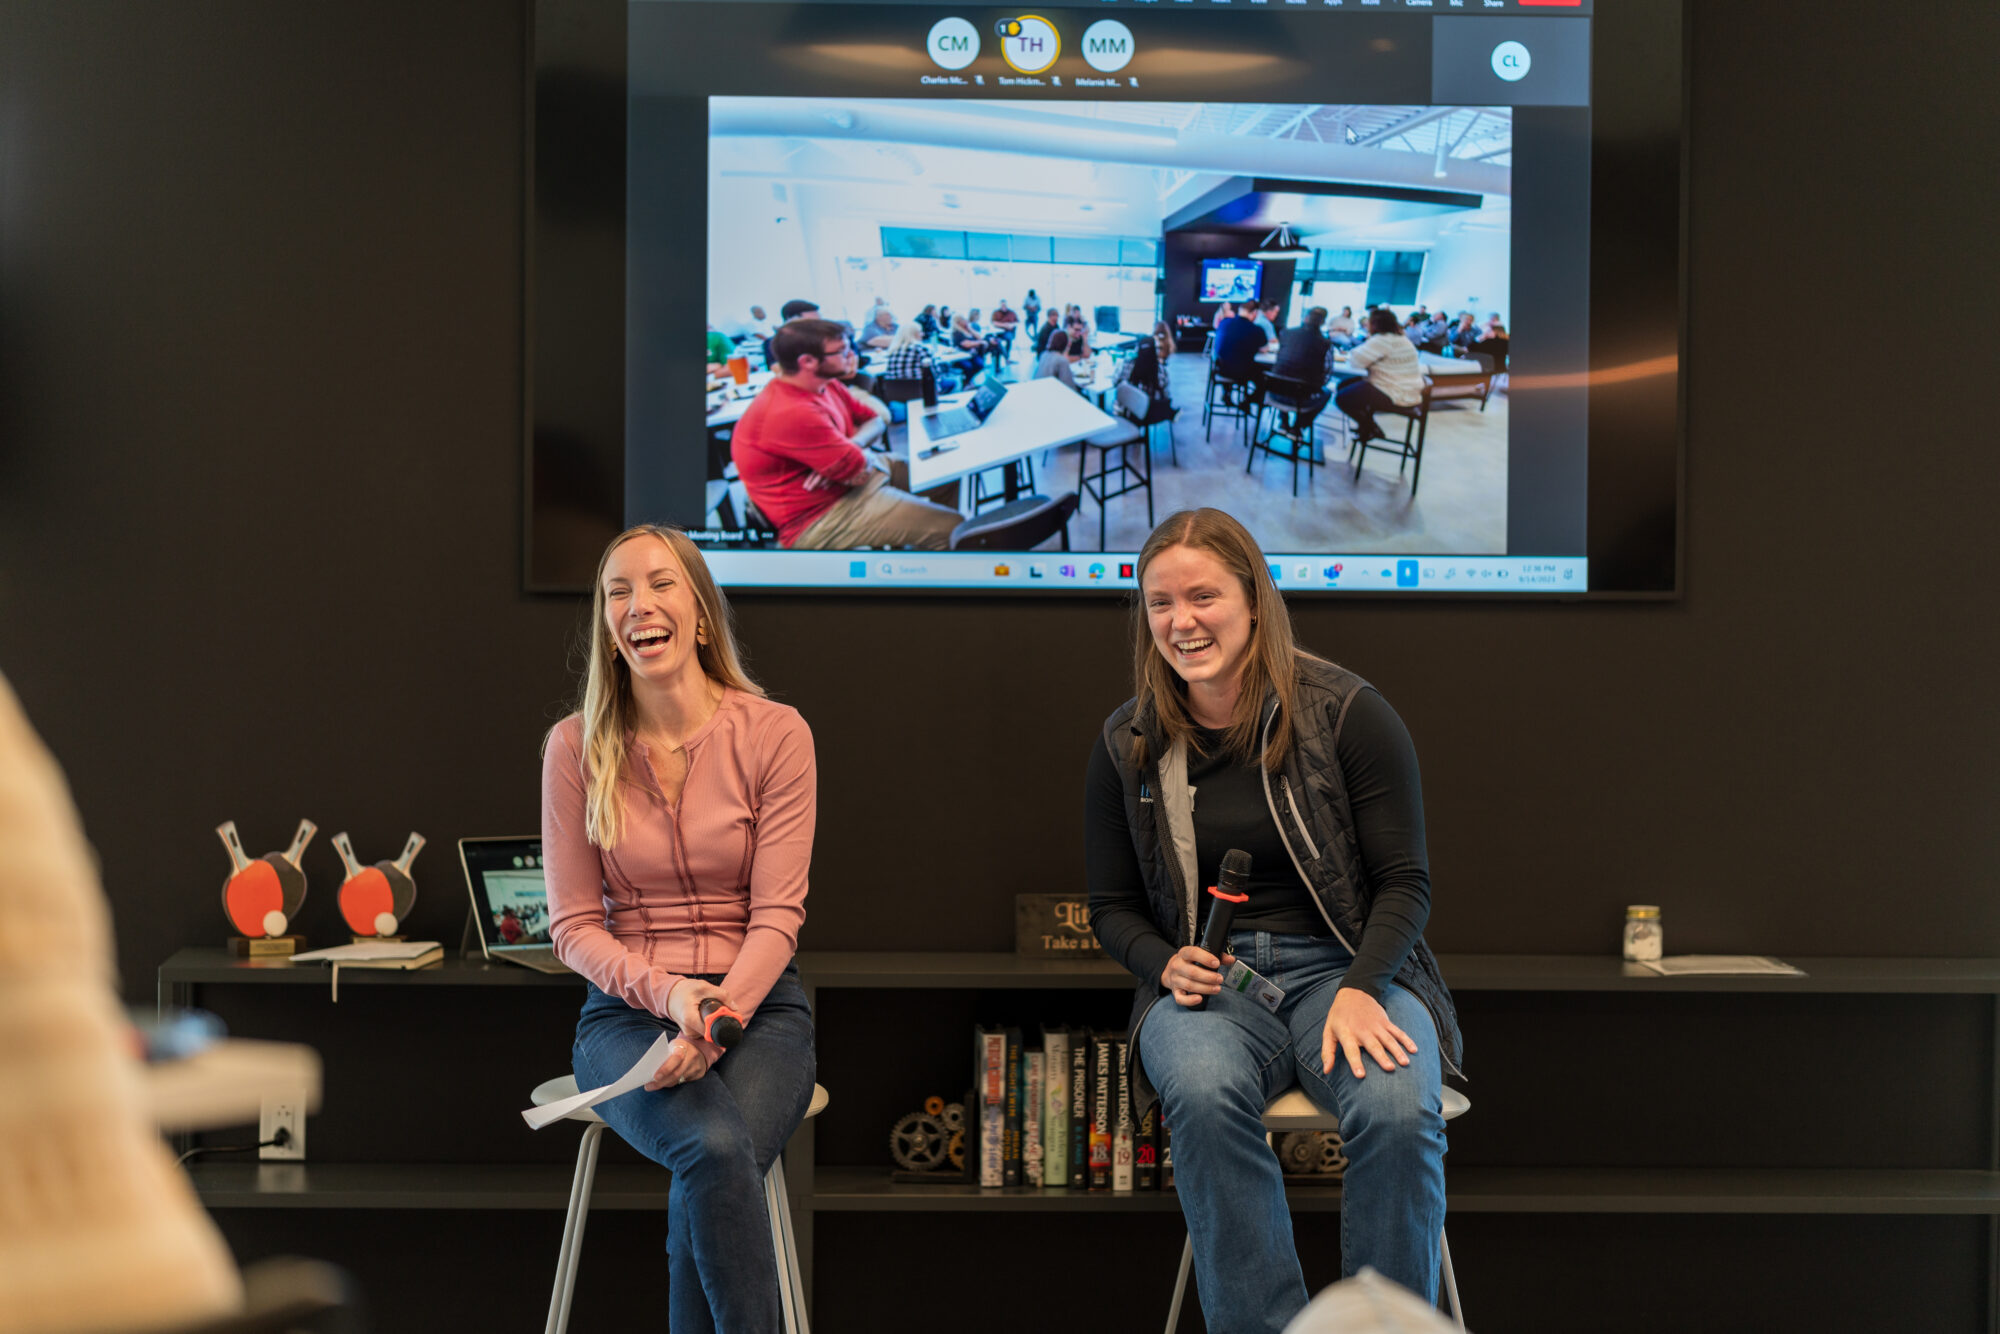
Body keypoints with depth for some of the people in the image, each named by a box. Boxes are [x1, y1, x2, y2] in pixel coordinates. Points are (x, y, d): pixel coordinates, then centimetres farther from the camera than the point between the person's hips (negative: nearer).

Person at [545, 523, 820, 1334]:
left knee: (708, 1181, -31)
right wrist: (669, 993, -17)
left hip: (758, 1004, 0)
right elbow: (573, 927, 2)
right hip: (626, 1008, 0)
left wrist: (720, 1012, -22)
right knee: (715, 1150, -32)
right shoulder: (578, 747, 2)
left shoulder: (775, 733, -1)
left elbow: (777, 916, -4)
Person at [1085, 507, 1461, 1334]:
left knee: (1399, 1110, -34)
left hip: (1344, 964, -1)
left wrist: (1359, 989, -18)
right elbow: (1112, 908, 14)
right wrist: (1165, 965, -8)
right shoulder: (1127, 744, 7)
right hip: (1203, 982, 1)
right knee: (1203, 1093, -35)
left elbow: (1404, 882, -1)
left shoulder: (1346, 712, -1)